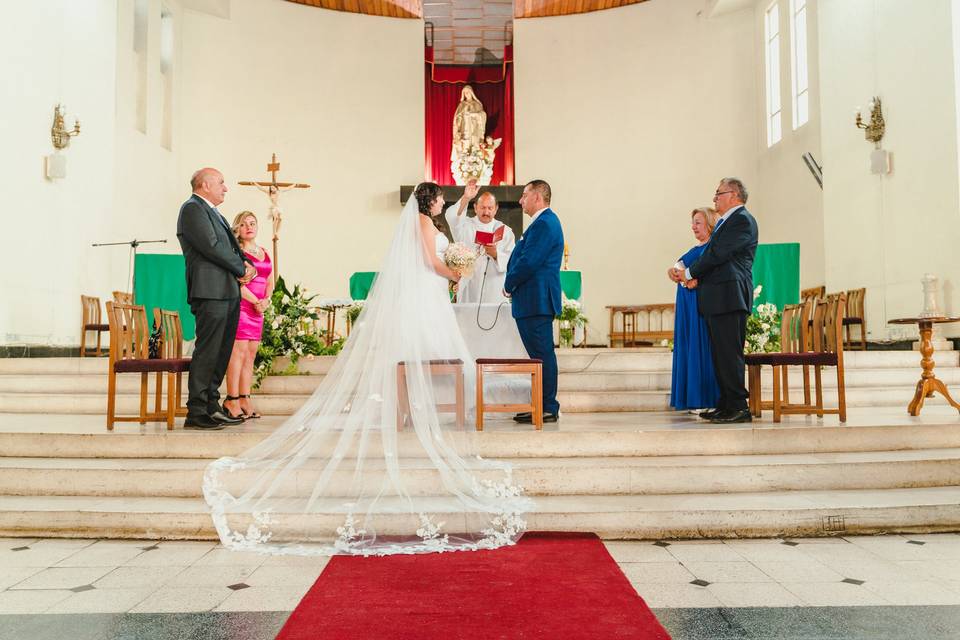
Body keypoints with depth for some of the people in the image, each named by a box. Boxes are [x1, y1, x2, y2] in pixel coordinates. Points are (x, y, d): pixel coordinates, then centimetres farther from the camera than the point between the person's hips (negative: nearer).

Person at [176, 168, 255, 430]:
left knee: (222, 351, 12)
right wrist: (241, 269, -7)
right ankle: (196, 413, -4)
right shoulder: (192, 208, -5)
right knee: (207, 351, -9)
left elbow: (231, 247, 23)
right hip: (210, 291, -10)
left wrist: (246, 265, 2)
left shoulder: (213, 212, 25)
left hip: (229, 291, 10)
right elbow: (211, 246, -15)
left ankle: (212, 407, 19)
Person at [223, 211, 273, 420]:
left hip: (258, 309, 7)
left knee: (251, 355, 5)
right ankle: (232, 400, -9)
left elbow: (270, 281, 20)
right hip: (240, 306, -7)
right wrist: (255, 301, -12)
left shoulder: (264, 253, 19)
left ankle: (245, 399, 9)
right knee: (239, 352, -11)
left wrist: (266, 300, 1)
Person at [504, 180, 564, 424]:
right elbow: (524, 256, 20)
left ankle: (548, 409, -1)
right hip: (535, 300, 11)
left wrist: (508, 285, -6)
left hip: (536, 300, -11)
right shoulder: (544, 221, 20)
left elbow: (529, 262, -19)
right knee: (540, 353, 13)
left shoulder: (544, 223, -14)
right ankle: (543, 406, 20)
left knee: (542, 353, -6)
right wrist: (513, 285, 8)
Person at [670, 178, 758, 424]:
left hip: (729, 296, -10)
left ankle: (738, 408, -5)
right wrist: (696, 277, 2)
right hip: (715, 298, 10)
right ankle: (725, 405, 17)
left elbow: (718, 254, -15)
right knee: (720, 354, 12)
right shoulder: (725, 222, 24)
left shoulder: (742, 220, -8)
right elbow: (711, 255, 19)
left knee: (729, 353, -9)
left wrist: (690, 273, -7)